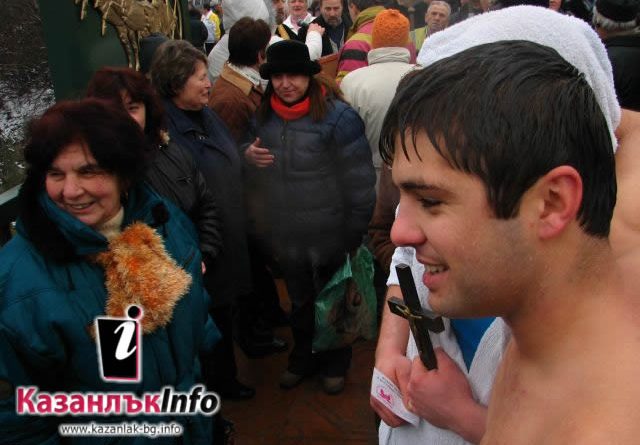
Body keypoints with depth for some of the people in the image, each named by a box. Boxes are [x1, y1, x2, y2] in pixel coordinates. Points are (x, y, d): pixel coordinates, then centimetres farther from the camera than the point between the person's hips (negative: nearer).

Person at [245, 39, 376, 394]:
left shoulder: (338, 116, -19)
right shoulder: (264, 115, 0)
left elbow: (359, 179, -17)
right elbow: (255, 178, 12)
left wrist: (356, 230, -13)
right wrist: (248, 155, -11)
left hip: (329, 236, -4)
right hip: (285, 236, 5)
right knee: (299, 302, 24)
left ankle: (335, 363, 44)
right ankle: (303, 357, 49)